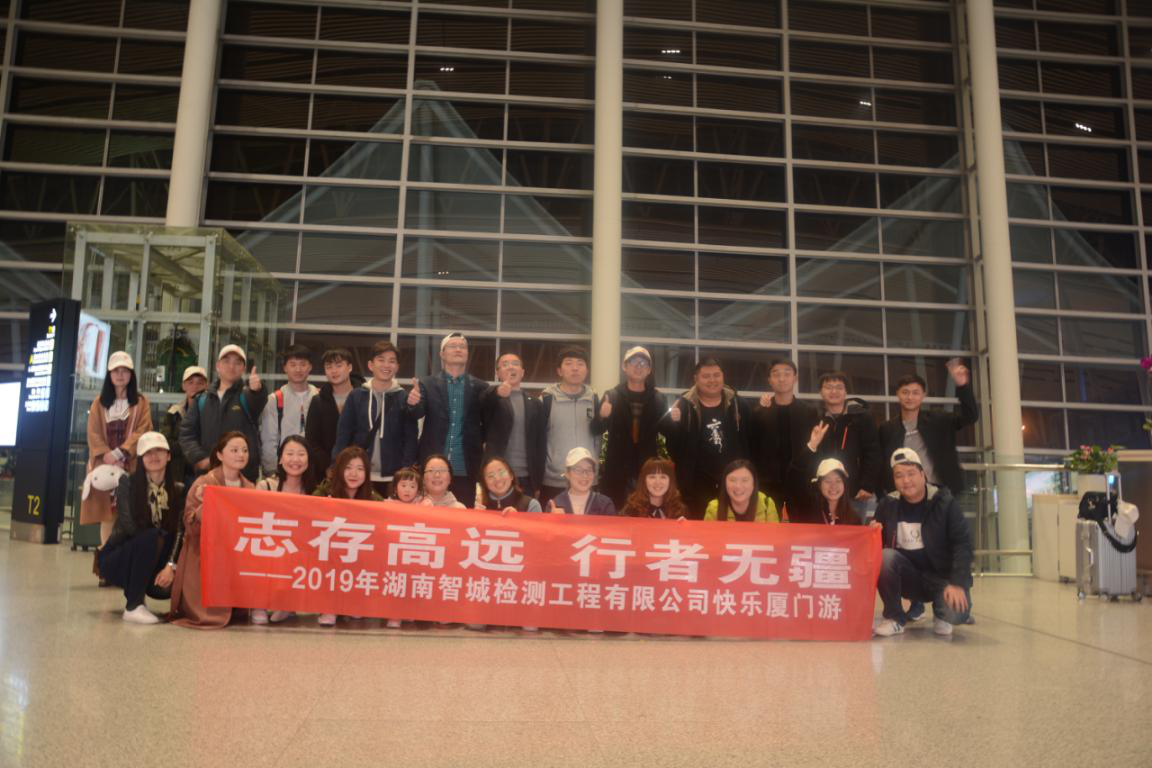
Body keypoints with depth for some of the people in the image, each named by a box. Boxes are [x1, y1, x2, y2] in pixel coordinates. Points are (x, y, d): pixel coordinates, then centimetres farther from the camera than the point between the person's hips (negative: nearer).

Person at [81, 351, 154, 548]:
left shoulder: (141, 402, 7)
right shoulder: (99, 403, 14)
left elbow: (141, 432, -4)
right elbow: (94, 434, 5)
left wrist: (118, 453, -15)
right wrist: (107, 456, -11)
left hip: (131, 465, -2)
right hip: (104, 465, 2)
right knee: (106, 512, -1)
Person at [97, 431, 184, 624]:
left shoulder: (178, 490, -3)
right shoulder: (127, 483, -10)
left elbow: (179, 532, -13)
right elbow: (130, 527, -20)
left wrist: (171, 566, -26)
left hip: (151, 563, 4)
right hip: (116, 558, -4)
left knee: (168, 585, -25)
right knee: (151, 536, -32)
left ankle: (135, 590, 10)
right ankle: (133, 606, -23)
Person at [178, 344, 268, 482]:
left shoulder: (248, 395, 4)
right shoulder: (202, 399, 14)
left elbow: (257, 402, -22)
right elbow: (187, 432, 11)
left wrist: (256, 390, -46)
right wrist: (199, 457, -6)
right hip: (207, 473, 3)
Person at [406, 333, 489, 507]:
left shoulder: (480, 387, 8)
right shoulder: (427, 384, 7)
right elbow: (418, 413, -7)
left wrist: (483, 444, -8)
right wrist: (413, 404, -29)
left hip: (465, 469, 0)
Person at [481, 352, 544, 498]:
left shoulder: (534, 403, 13)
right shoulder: (491, 398, 5)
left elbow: (539, 443, 12)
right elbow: (485, 400, -21)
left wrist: (538, 482, 6)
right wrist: (497, 392, -44)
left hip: (526, 478, 3)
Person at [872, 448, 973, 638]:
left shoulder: (944, 502, -8)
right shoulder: (888, 504, -2)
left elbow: (963, 544, -13)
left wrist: (957, 583, -24)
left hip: (941, 576, -2)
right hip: (908, 576, 2)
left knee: (956, 611, -31)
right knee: (885, 556, -29)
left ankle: (941, 615, 10)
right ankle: (894, 618, -9)